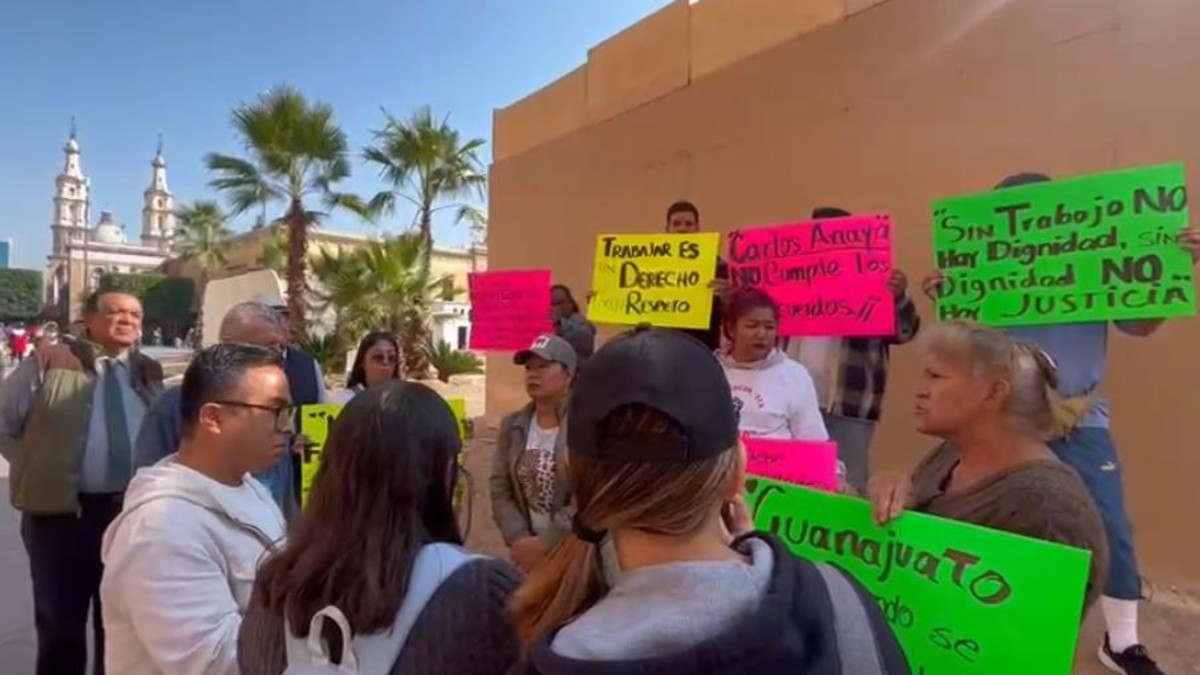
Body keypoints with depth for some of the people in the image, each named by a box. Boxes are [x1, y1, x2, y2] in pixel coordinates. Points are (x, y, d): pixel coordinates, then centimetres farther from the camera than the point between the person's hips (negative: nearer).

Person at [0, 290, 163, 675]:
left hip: (131, 512, 3)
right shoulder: (50, 363, -5)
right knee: (60, 622, 10)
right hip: (60, 511, -3)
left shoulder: (150, 373, 6)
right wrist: (37, 467, -1)